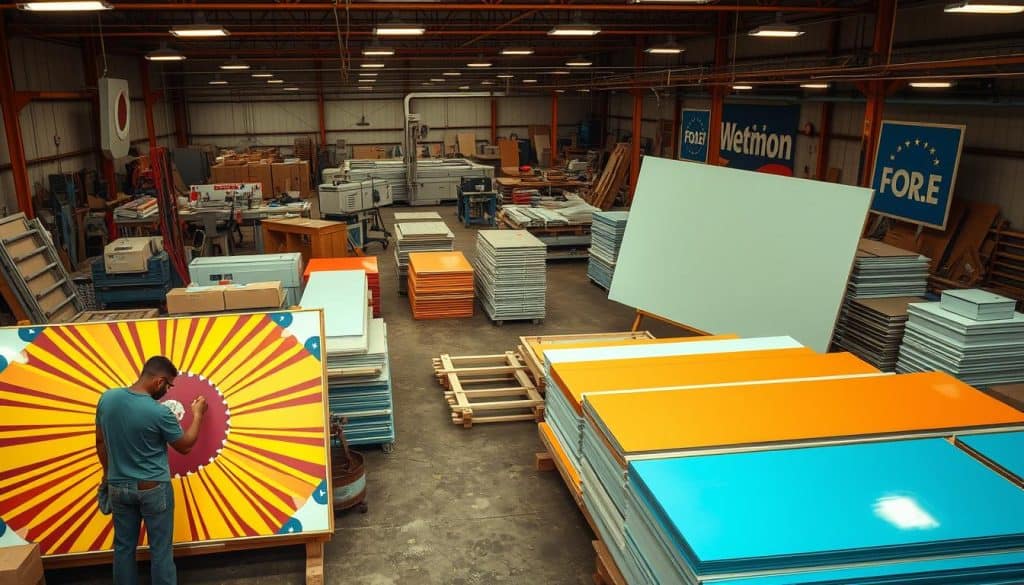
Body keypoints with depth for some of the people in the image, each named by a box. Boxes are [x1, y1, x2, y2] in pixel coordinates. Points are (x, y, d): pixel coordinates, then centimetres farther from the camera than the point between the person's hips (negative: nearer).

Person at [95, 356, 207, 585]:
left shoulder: (107, 398, -7)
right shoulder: (160, 413, -22)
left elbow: (100, 442, 6)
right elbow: (184, 446, -5)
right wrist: (197, 414, 7)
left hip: (118, 487, 5)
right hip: (153, 489, -5)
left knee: (124, 547, 17)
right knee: (160, 549, 8)